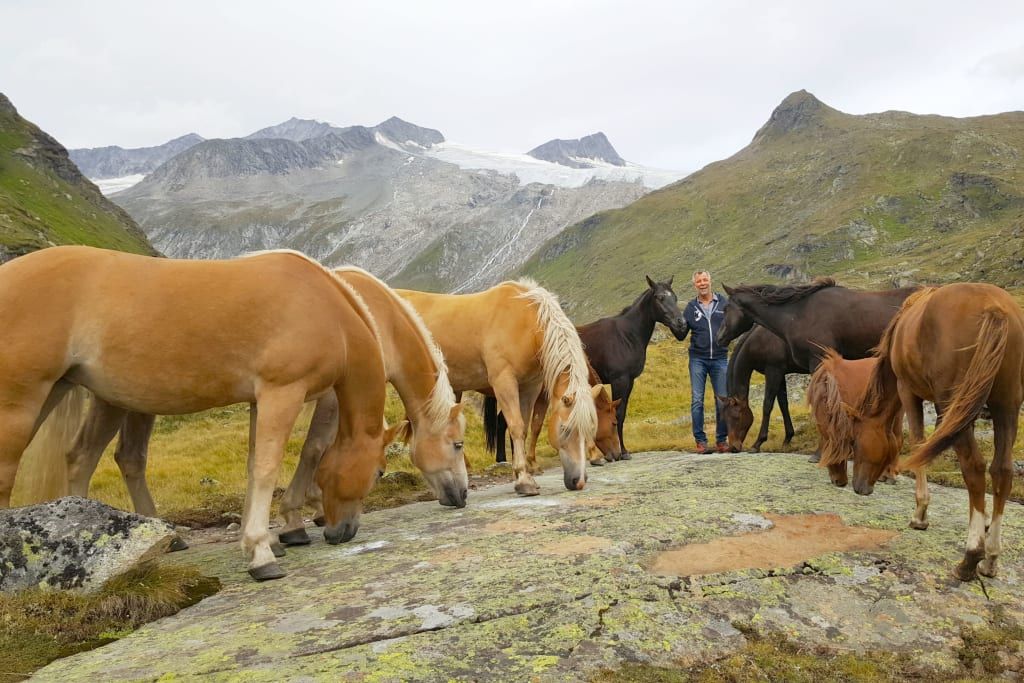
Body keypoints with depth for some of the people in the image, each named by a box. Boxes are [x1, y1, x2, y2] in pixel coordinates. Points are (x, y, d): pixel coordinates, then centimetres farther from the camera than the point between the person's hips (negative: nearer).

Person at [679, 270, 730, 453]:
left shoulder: (724, 303, 4)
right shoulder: (691, 307, 5)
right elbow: (681, 334, 5)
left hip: (720, 358, 0)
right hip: (698, 359, 0)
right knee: (697, 400, -1)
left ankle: (721, 440, 15)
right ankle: (700, 440, 7)